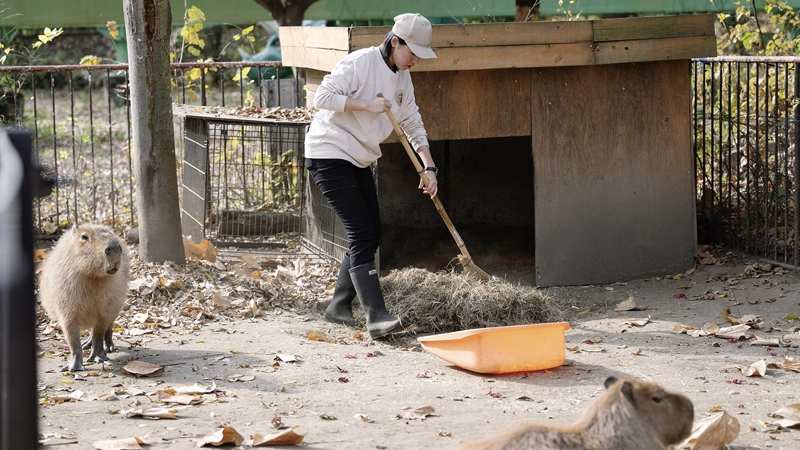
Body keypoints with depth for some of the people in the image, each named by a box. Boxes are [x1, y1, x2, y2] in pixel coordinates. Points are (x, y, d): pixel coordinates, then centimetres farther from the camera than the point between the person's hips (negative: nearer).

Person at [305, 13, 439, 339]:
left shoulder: (402, 78, 9)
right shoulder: (361, 62, -17)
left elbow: (413, 125, 16)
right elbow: (323, 97, -20)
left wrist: (429, 167, 6)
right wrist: (366, 104, -24)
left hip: (359, 161, 9)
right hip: (330, 154, -9)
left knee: (370, 237, 8)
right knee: (362, 235, -16)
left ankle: (338, 306, 22)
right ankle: (377, 317, -20)